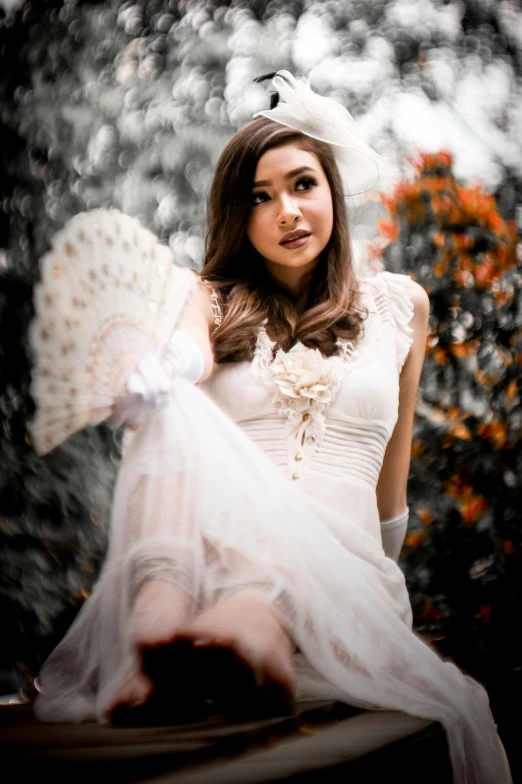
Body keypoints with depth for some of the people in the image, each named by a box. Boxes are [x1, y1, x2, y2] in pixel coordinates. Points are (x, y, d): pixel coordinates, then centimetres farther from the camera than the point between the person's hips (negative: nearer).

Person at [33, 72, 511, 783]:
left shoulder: (398, 304, 18)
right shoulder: (215, 300, 15)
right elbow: (183, 358, -11)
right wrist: (145, 377, -34)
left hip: (341, 570, 1)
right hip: (214, 555, -1)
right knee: (173, 409, -32)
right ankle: (163, 614, -54)